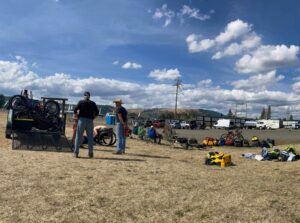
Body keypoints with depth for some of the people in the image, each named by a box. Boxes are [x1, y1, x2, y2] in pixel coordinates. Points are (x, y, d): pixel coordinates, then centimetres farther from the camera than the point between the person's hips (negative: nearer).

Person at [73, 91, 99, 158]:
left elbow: (75, 110, -6)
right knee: (90, 137, 7)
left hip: (81, 120, -1)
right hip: (90, 121, 1)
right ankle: (90, 153, 7)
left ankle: (76, 152, 1)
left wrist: (77, 114, 12)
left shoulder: (81, 102, 2)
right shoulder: (93, 103, 7)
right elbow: (97, 112, 3)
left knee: (78, 136, 4)